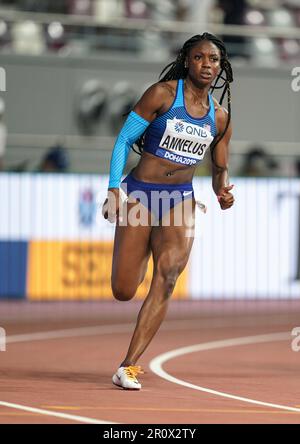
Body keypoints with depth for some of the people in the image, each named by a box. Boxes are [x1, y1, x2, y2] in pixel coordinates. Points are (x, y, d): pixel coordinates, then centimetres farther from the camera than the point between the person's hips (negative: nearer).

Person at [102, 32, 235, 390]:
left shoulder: (220, 117, 8)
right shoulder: (163, 94, -5)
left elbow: (220, 168, 19)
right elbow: (124, 139, -3)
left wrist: (223, 191, -4)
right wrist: (114, 188, -13)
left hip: (180, 201, 3)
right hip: (139, 193, -3)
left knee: (167, 279, -18)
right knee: (123, 292, -3)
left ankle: (128, 366, -16)